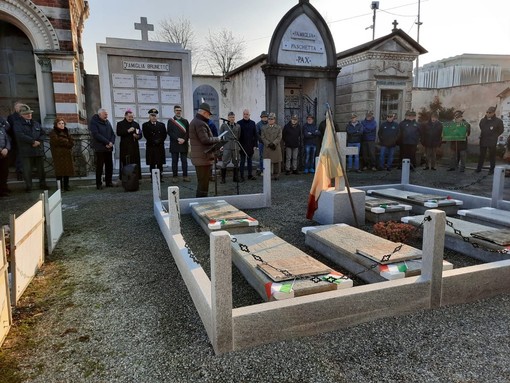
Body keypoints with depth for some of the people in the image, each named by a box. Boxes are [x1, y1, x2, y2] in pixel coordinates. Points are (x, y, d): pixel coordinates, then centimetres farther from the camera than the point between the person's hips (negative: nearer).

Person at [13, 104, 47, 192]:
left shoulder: (36, 123, 17)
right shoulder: (17, 123, 1)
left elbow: (43, 134, 13)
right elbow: (20, 135, -13)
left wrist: (38, 141, -6)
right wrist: (33, 141, -16)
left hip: (39, 149, 4)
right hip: (26, 151, -4)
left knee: (41, 169, 8)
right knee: (27, 170, -1)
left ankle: (42, 184, 18)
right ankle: (28, 186, 7)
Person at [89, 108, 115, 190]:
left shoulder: (107, 122, 15)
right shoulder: (93, 122, -4)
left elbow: (112, 133, 12)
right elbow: (96, 134, -16)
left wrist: (111, 142, -8)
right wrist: (107, 142, -18)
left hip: (109, 148, 6)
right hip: (99, 148, -6)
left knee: (109, 166, 6)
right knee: (99, 166, -2)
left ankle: (109, 182, 15)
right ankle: (99, 184, 5)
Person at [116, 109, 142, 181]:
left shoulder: (136, 124, 16)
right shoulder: (120, 124, 7)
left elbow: (140, 134, 13)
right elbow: (118, 133, -7)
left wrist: (137, 136, -10)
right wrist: (128, 131, -16)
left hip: (134, 147, 3)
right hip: (125, 147, -3)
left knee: (135, 163, 0)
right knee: (125, 163, -5)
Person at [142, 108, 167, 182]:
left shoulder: (162, 125, 13)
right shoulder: (145, 125, 6)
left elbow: (164, 135, 6)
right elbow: (146, 136, -5)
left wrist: (159, 141, -10)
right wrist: (154, 141, -13)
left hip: (160, 147, 2)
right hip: (150, 147, -2)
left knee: (160, 163, 2)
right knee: (152, 164, 0)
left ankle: (160, 177, 7)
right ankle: (153, 178, 5)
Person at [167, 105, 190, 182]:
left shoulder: (185, 121, 13)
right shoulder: (170, 121, 6)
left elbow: (188, 132, 6)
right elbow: (169, 132, -3)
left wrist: (184, 139, -10)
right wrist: (178, 139, -13)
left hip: (184, 144, 2)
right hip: (174, 144, -1)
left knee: (184, 161, 2)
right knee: (175, 161, 2)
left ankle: (185, 176, 7)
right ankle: (175, 176, 7)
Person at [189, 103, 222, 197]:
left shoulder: (195, 121, 19)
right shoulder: (200, 123, -16)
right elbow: (205, 140, -23)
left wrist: (216, 145, 14)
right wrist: (217, 139, -6)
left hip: (198, 157, 11)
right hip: (203, 158, -11)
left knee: (201, 183, 19)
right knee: (203, 184, -6)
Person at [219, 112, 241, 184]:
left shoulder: (238, 126, 9)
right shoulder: (224, 125, 2)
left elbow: (239, 137, 14)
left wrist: (239, 145, 9)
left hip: (235, 146, 3)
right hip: (227, 146, -3)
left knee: (236, 162, 8)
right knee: (224, 162, -4)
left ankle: (236, 178, 20)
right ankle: (223, 178, 5)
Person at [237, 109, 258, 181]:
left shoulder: (253, 123, 6)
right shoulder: (239, 123, -1)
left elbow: (255, 134, 5)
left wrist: (255, 144, -1)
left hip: (250, 145, 2)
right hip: (242, 145, -2)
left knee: (250, 160, 10)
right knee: (242, 161, 2)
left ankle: (250, 175, 17)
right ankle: (242, 176, 6)